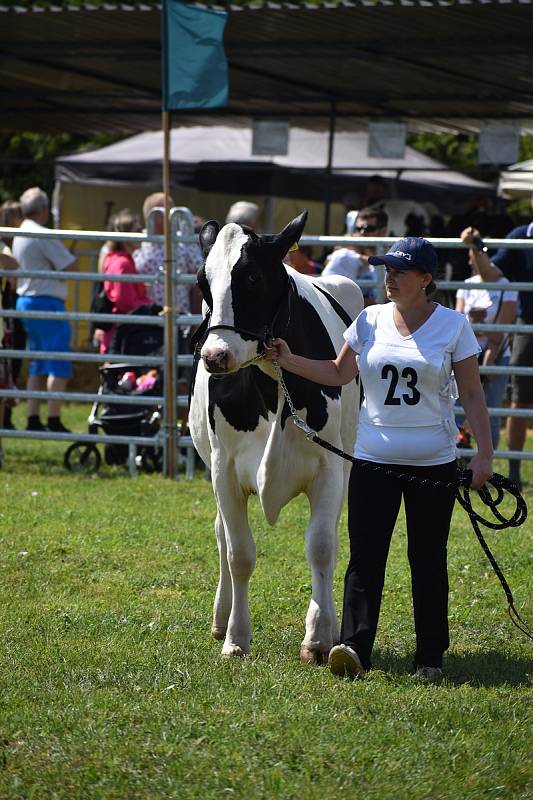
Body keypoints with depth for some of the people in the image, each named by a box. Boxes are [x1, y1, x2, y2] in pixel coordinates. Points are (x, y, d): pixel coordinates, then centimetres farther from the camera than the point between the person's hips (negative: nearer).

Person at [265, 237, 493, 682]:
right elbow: (339, 373, 14)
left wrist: (484, 453, -8)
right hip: (374, 460, 2)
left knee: (428, 561, 6)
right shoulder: (370, 321, 4)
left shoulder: (452, 326, -3)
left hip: (433, 462, -2)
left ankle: (431, 657, 13)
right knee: (365, 557, -8)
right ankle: (355, 648, -16)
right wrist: (290, 361, 2)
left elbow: (472, 394, -2)